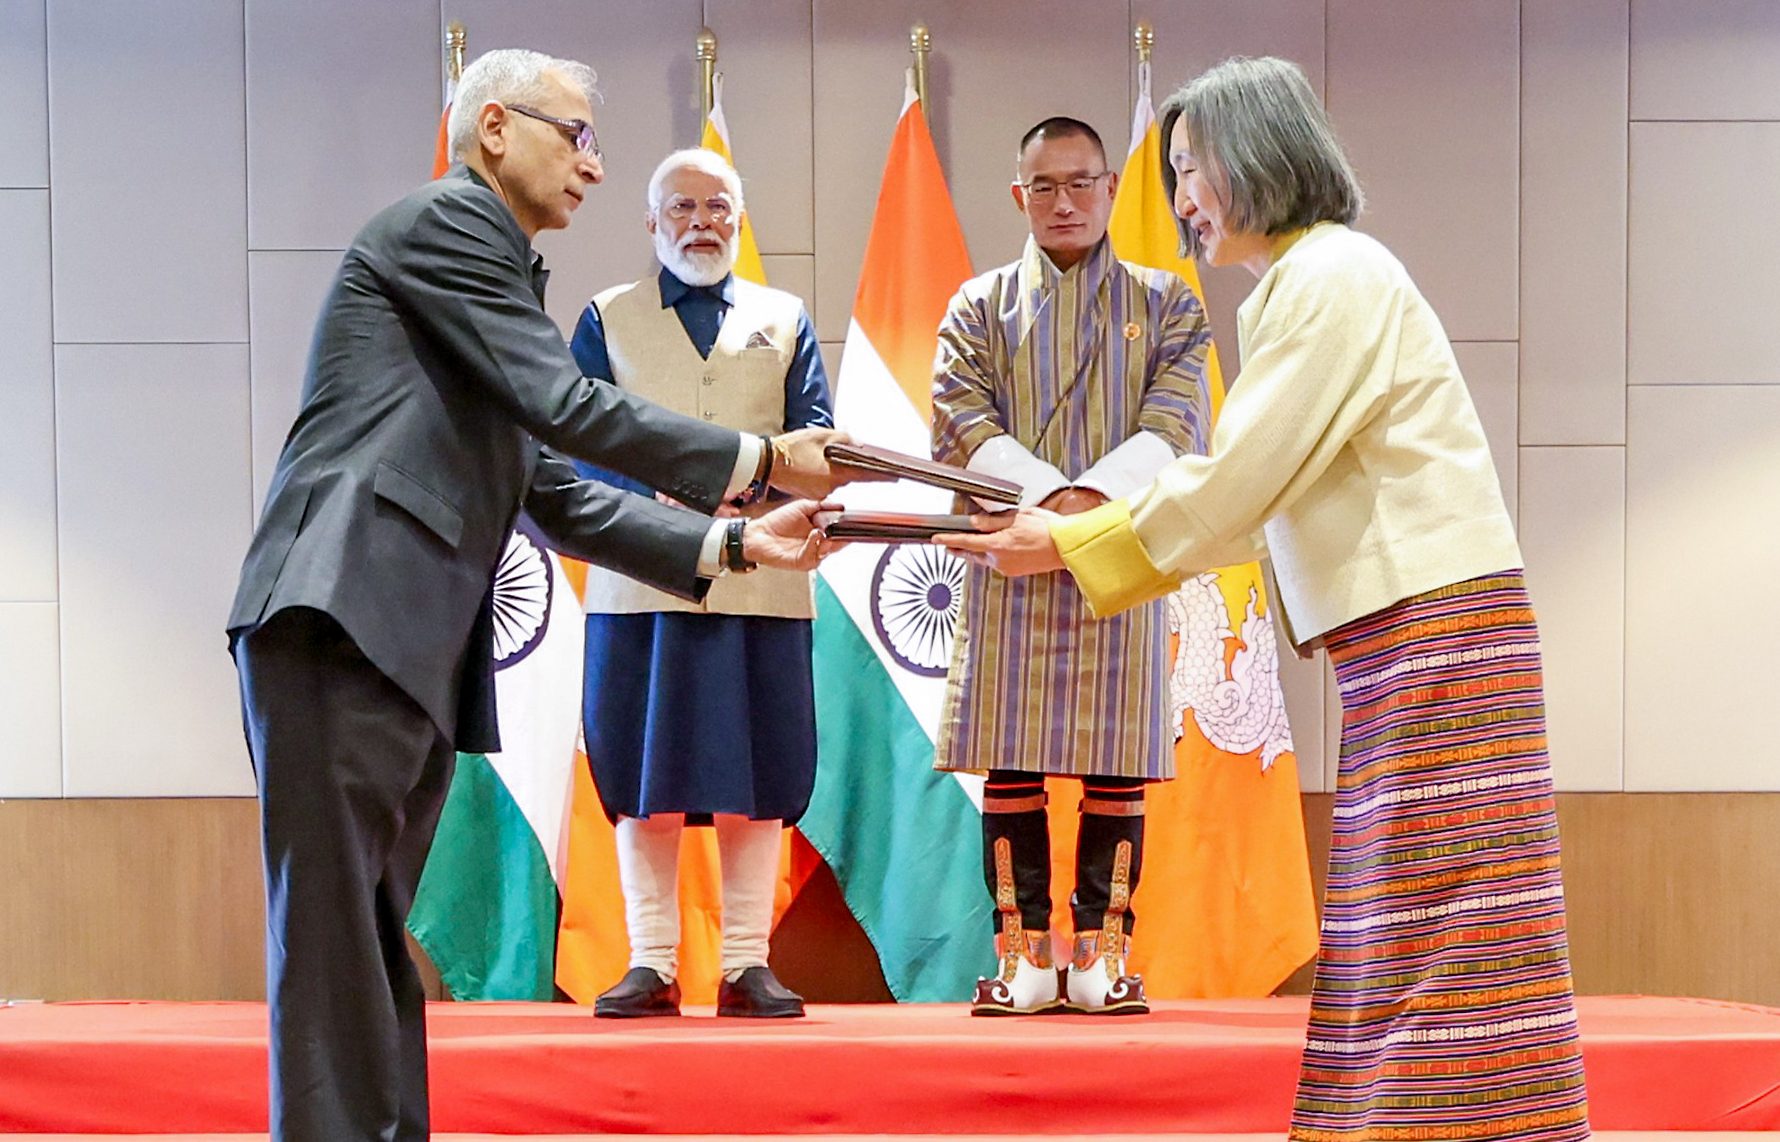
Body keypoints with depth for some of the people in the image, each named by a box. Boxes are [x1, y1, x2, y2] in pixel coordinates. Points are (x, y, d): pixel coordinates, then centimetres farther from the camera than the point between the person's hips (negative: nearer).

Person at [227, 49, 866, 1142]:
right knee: (335, 922, -14)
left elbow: (554, 496, 27)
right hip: (342, 612, -10)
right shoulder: (443, 221, 0)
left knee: (375, 938, 5)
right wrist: (765, 463, -1)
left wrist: (732, 541, 20)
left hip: (418, 648, 10)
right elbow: (567, 407, -8)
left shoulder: (498, 275, 29)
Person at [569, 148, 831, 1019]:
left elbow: (818, 438, 6)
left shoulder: (785, 322, 17)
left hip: (760, 580, 1)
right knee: (645, 778, -1)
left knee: (754, 777, 0)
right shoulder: (607, 320, 14)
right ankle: (651, 965, 3)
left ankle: (746, 964, 5)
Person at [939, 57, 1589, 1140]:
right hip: (1400, 636, 10)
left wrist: (1070, 544, -3)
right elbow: (1260, 501, 21)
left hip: (1434, 628, -10)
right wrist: (1089, 527, 15)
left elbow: (1236, 485, -13)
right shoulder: (1302, 287, 20)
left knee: (1436, 938, -12)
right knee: (1400, 951, 7)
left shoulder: (1334, 278, -10)